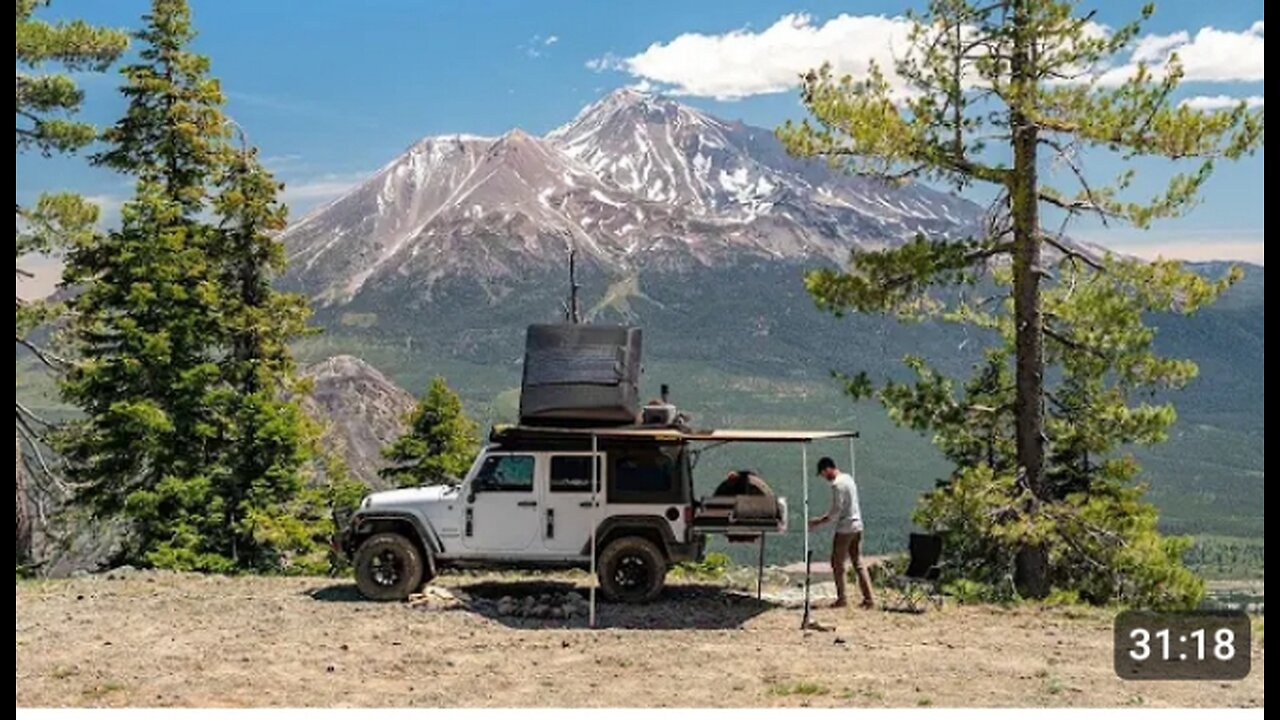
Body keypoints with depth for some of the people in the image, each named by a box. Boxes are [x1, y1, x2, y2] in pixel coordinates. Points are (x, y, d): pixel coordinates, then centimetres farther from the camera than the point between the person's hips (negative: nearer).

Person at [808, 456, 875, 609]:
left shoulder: (837, 484, -16)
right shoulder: (848, 478, 12)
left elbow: (836, 512, -17)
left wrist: (818, 522, -8)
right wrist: (824, 519, 20)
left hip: (844, 529, -9)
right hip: (857, 526, 9)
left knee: (837, 564, 4)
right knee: (858, 563, 10)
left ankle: (842, 598, 8)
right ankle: (869, 598, 5)